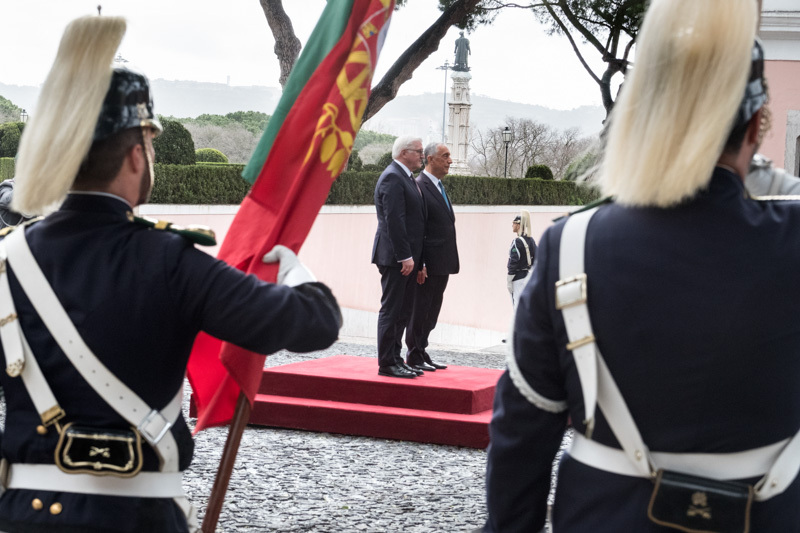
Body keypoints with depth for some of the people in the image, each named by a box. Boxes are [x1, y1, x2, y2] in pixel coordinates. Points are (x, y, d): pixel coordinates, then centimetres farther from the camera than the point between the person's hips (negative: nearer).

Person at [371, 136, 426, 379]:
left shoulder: (405, 177, 18)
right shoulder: (392, 177, -13)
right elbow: (394, 220, -20)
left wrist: (414, 257, 16)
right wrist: (405, 256, -22)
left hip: (407, 258, 10)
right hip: (395, 258, -10)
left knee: (404, 311, 13)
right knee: (391, 310, -4)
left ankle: (395, 358, 20)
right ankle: (387, 364, 0)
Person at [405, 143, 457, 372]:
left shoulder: (439, 187, 18)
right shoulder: (419, 186, -12)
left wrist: (449, 263, 16)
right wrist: (419, 264, -21)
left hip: (442, 265, 9)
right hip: (428, 264, -9)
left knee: (431, 311, 13)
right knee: (419, 310, 0)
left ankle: (421, 352, 22)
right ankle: (414, 356, 7)